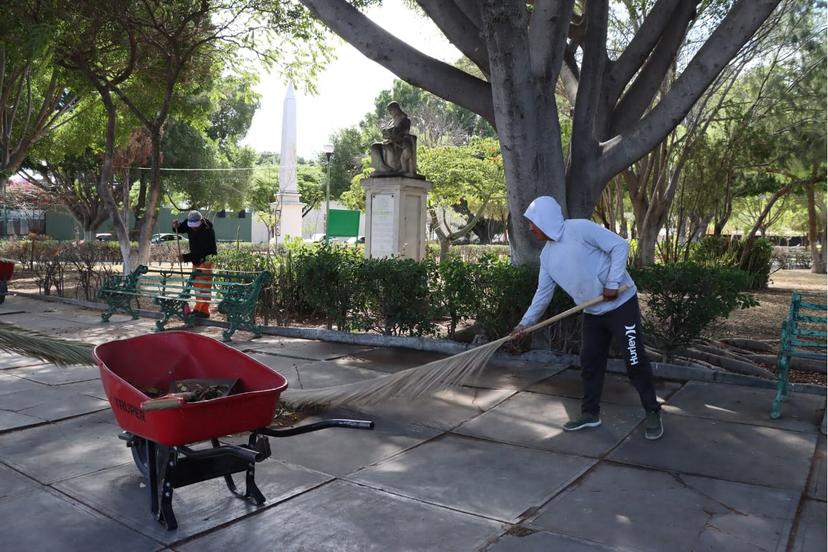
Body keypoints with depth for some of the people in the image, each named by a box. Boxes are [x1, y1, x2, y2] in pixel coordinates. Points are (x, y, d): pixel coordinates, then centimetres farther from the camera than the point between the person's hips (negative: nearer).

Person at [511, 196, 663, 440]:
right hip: (592, 313, 7)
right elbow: (543, 292, 10)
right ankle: (590, 413, 22)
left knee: (635, 361, -2)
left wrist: (613, 283, -22)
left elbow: (619, 245, -18)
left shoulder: (580, 228, -18)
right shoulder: (547, 255, 6)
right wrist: (526, 322, 7)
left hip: (621, 305, -7)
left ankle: (653, 414, 12)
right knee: (590, 363, 9)